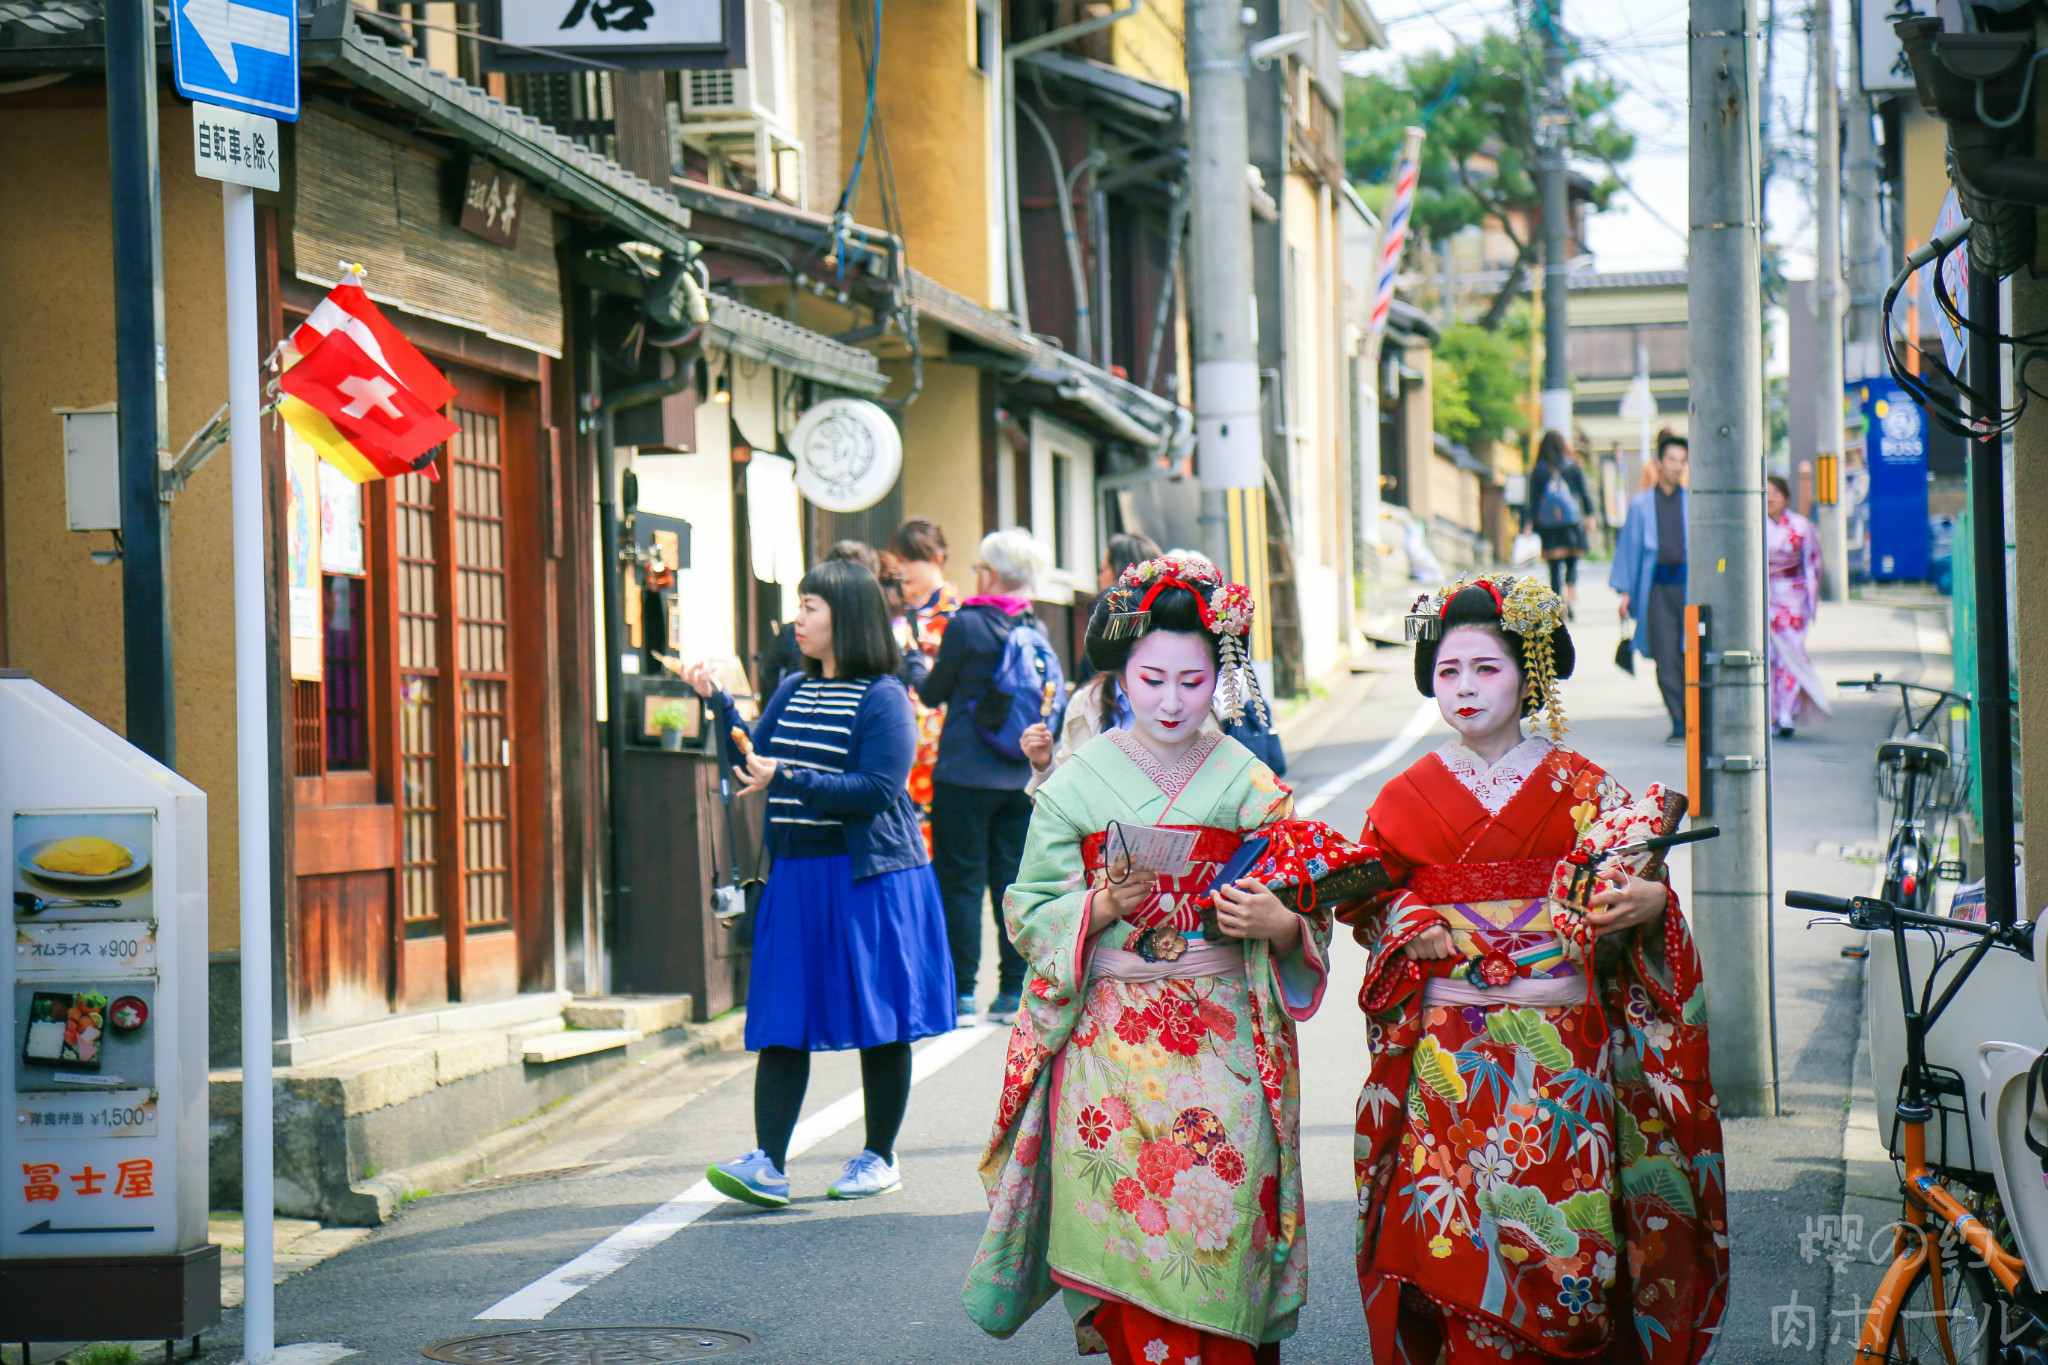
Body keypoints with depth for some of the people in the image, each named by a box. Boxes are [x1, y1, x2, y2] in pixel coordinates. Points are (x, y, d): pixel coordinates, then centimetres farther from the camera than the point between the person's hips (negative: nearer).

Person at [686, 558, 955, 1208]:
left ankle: (879, 1156, 16)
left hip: (867, 880, -6)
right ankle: (768, 1163, -7)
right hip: (794, 878, 6)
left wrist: (787, 780, -22)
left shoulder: (882, 698, -8)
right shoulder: (792, 692, 14)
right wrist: (719, 703, 1)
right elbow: (749, 765, 12)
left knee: (879, 1021, 4)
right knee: (781, 1023, -3)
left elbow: (877, 790, -17)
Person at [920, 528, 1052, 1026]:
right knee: (1014, 881, 9)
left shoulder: (967, 624, -12)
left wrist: (926, 660, 20)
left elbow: (933, 693, 0)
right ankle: (1013, 993, 10)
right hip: (1021, 776, 5)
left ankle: (961, 994, 1)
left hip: (965, 775, -5)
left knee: (961, 880, 1)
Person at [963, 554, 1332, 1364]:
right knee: (1127, 1232, -6)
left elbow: (1304, 921, 6)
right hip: (1110, 1045, 0)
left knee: (1215, 1229, -8)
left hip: (1222, 1045, 0)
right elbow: (1030, 913, 4)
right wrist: (1099, 909, -14)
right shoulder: (1079, 782, 5)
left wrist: (1273, 921, -16)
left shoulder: (1250, 785, 6)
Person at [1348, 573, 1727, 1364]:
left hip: (1558, 1052, -1)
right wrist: (1412, 932, -6)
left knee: (1553, 1242, -4)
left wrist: (1648, 903, -20)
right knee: (1455, 1248, -5)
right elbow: (1371, 907, 14)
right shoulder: (1408, 798, 8)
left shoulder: (1579, 788, 5)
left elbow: (1621, 899, 2)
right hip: (1448, 1055, 1)